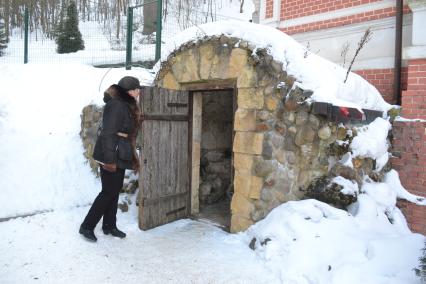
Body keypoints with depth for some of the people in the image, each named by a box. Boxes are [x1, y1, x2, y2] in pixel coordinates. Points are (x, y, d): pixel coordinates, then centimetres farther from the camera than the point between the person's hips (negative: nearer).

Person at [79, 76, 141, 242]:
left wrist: (133, 157, 20)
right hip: (111, 157, -9)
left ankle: (109, 226, 24)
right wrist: (109, 160, -24)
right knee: (109, 191, -4)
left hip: (119, 157, 9)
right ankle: (87, 226, 7)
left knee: (115, 191, 13)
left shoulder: (127, 106, 13)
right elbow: (108, 134, -22)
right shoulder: (116, 105, -17)